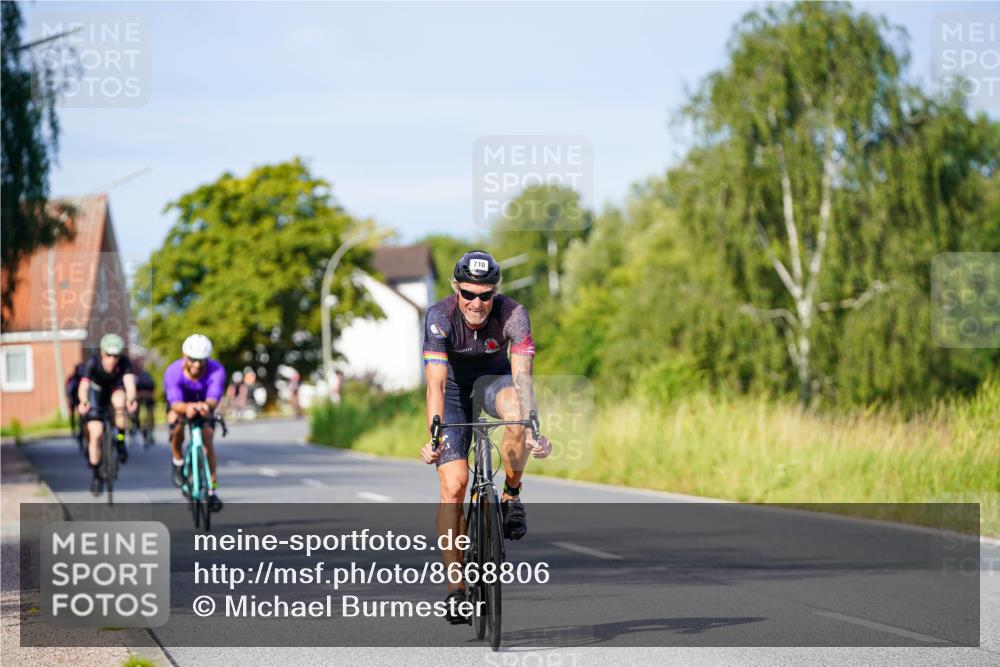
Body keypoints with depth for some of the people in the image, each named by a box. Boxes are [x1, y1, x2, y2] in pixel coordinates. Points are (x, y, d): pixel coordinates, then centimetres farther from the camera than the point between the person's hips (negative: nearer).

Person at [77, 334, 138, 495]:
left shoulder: (124, 362, -31)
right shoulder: (93, 363, -33)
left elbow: (129, 382, -46)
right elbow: (83, 386, -45)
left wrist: (131, 399, -68)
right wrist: (83, 402, -67)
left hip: (116, 388, 0)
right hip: (97, 393, 0)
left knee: (119, 402, -36)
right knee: (95, 434, -11)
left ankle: (121, 442, -15)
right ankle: (96, 475, 7)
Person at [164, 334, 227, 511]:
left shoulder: (216, 371, -34)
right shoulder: (173, 372, -35)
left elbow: (213, 399, -45)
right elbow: (175, 404, -46)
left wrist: (207, 406, -70)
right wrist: (187, 407, -70)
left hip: (204, 405, 0)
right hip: (181, 404, 0)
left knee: (207, 439, -17)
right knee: (177, 424, -29)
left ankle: (213, 489, -9)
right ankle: (178, 462, -1)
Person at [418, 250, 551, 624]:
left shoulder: (513, 315, -29)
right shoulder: (440, 317, -30)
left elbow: (522, 376, -37)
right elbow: (436, 384, -37)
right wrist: (433, 438, -50)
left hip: (493, 379, 0)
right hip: (455, 386, 0)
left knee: (516, 411, -37)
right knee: (453, 484, -13)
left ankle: (512, 495, -11)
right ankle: (455, 587, -5)